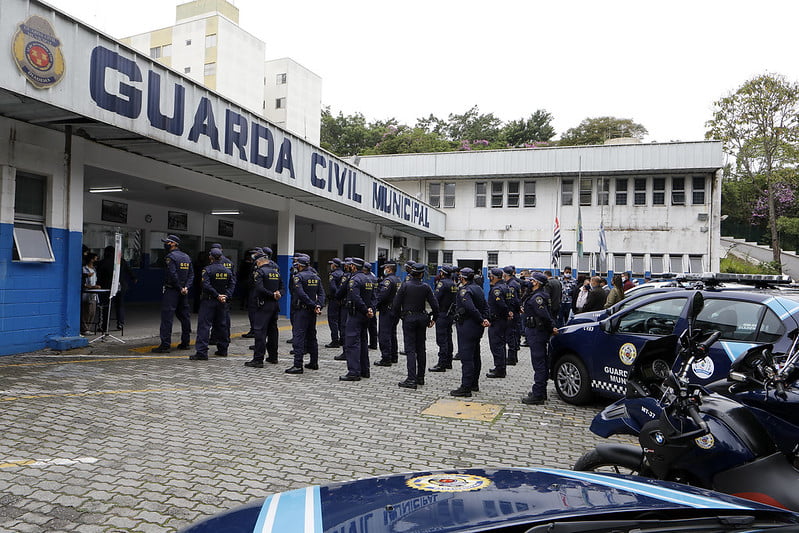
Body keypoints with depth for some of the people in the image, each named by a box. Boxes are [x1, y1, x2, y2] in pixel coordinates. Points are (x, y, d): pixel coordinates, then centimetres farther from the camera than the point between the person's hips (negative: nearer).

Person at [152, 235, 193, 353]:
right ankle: (185, 343, 18)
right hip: (184, 293, 8)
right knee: (184, 316, 12)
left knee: (167, 317, -7)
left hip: (171, 291, -8)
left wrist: (180, 288, -11)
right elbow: (191, 275, 9)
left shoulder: (170, 257, -10)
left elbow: (173, 274, -19)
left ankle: (165, 345, -10)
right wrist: (186, 287, -1)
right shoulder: (186, 257, 14)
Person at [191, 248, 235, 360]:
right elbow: (232, 284, 3)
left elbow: (206, 285, -18)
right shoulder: (228, 271, 7)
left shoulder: (207, 270, -10)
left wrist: (217, 295, -14)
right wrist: (226, 296, -5)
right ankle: (222, 350, 21)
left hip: (208, 301, -5)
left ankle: (202, 352, -10)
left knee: (204, 326, -4)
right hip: (223, 302, 5)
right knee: (222, 325, 14)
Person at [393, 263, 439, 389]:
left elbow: (396, 304, -10)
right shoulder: (426, 287, -2)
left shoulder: (405, 285, -9)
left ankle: (412, 379, -10)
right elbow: (435, 305, -2)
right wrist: (433, 318, 12)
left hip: (408, 318, -3)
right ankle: (420, 377, 21)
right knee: (421, 348, 13)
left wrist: (400, 315, 8)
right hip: (422, 319, 3)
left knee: (410, 349, -4)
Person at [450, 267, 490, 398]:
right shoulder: (478, 288, 13)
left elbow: (470, 308, -27)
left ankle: (466, 388, -7)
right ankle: (474, 384, 27)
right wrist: (485, 319, -2)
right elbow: (485, 307, 10)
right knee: (475, 356, 17)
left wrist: (481, 320, -18)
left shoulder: (464, 290, -16)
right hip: (477, 327, 9)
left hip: (467, 327, -9)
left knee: (466, 357, -8)